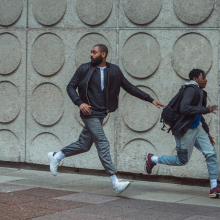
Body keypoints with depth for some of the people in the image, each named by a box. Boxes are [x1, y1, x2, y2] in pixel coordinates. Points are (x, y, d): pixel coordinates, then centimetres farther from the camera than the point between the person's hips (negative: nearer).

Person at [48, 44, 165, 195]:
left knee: (84, 145, 11)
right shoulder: (84, 69, -2)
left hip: (101, 114, 5)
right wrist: (79, 103, -16)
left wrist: (150, 99, 7)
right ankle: (116, 183, -15)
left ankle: (56, 157, 33)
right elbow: (71, 87, 1)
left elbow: (129, 87, 10)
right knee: (103, 144, -13)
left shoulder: (114, 71, 6)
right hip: (90, 113, -5)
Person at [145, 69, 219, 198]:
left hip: (197, 128, 9)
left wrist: (207, 133, 20)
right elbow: (184, 108, -31)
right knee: (182, 160, 5)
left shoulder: (200, 92, 12)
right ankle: (153, 159, 25)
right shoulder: (191, 89, -18)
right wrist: (206, 110, -28)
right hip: (186, 130, -9)